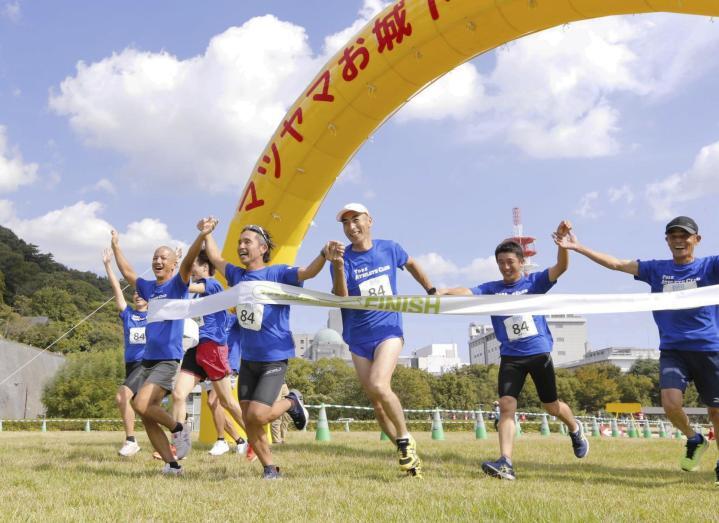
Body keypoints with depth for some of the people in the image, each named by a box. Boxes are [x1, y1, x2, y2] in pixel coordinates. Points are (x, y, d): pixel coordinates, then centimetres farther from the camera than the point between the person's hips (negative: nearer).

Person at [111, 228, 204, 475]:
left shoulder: (177, 285, -2)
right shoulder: (148, 287, 16)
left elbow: (188, 262, -20)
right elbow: (128, 273, 32)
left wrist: (202, 236, -36)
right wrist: (116, 246, 40)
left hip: (168, 360, -7)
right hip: (147, 360, 7)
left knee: (142, 404, -24)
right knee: (147, 417, 3)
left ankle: (179, 428, 0)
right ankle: (172, 464, 10)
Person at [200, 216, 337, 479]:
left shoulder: (278, 273, -9)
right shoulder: (238, 276, 8)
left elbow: (307, 272, -25)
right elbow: (216, 258, 26)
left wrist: (324, 255, -42)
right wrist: (206, 235, 19)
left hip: (274, 358, -6)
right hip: (248, 358, 6)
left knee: (257, 415, -15)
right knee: (248, 422, 4)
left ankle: (291, 402, 14)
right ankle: (270, 469, 21)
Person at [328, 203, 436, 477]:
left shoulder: (390, 249, 1)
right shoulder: (342, 258, -5)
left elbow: (411, 265, 22)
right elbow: (341, 299, -17)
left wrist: (432, 291, 26)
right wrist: (338, 267, -32)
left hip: (388, 331, -2)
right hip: (359, 339, 2)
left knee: (378, 386, -25)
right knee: (376, 402, 3)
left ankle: (406, 440, -5)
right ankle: (408, 455, 16)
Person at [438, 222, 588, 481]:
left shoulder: (534, 282, -1)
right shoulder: (491, 289, 1)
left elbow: (561, 267, -15)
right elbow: (467, 292, -15)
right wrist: (446, 291, -36)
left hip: (539, 352, -1)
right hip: (510, 356, 1)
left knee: (551, 406, 13)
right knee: (506, 406, -14)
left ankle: (575, 429, 45)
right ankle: (506, 463, -16)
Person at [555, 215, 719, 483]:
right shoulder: (656, 269, 9)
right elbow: (616, 263, 8)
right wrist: (577, 247, 3)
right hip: (672, 350, 2)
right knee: (671, 404, -16)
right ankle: (694, 440, 16)